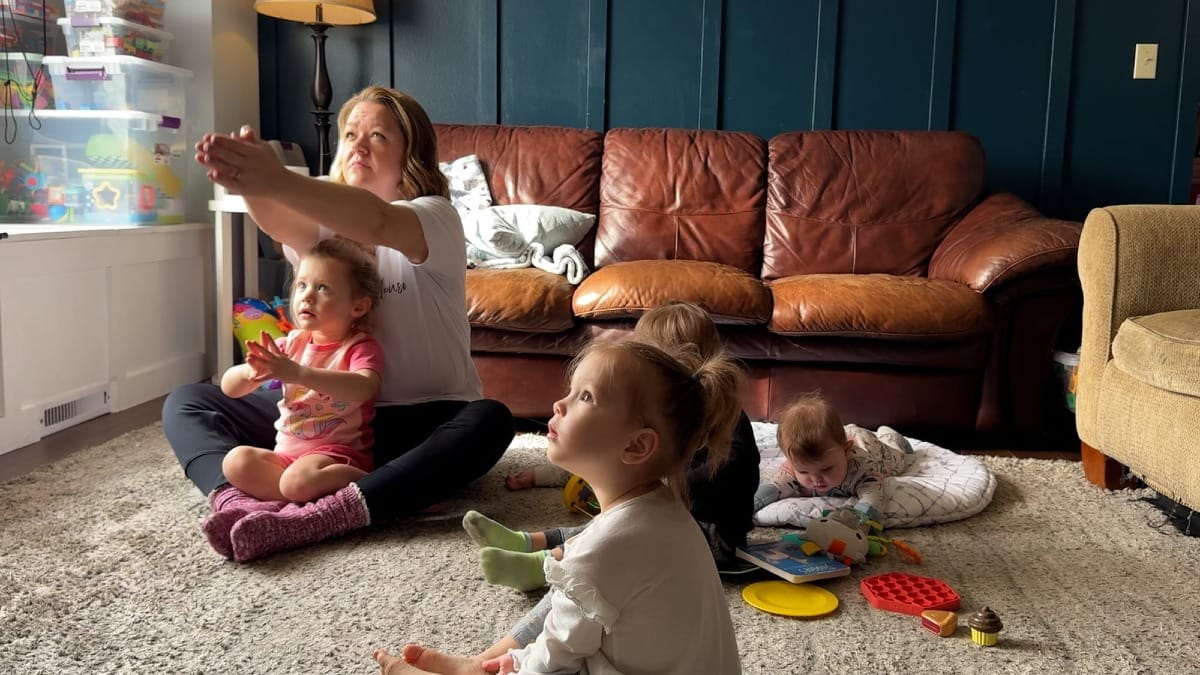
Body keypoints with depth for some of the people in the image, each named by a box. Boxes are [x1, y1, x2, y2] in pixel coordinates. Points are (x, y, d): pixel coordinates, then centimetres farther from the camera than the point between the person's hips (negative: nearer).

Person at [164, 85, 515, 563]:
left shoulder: (436, 219, -7)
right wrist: (250, 183, -44)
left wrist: (279, 182, -49)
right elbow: (281, 225, -20)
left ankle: (314, 519, -45)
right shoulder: (326, 224, 6)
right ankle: (240, 505, -32)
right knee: (186, 403, -2)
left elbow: (377, 222, -32)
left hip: (422, 422, -4)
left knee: (490, 421, -36)